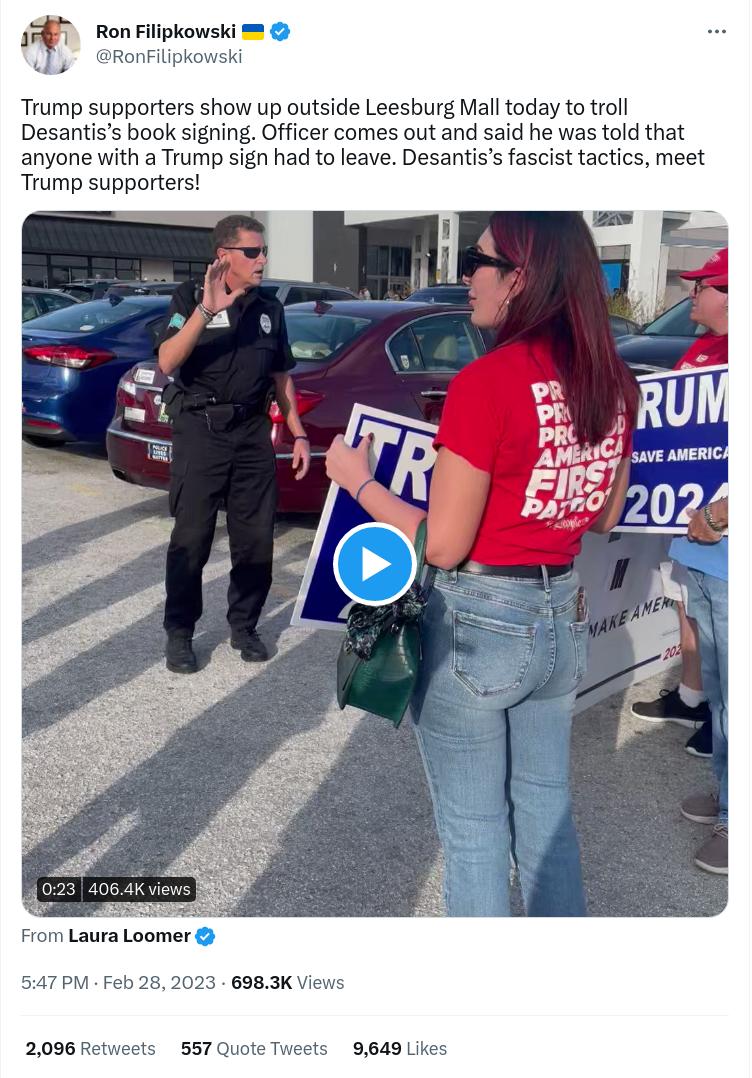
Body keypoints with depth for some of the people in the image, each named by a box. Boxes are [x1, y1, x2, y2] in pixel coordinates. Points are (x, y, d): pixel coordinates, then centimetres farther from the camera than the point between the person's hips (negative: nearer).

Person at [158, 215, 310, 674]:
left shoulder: (270, 309, 11)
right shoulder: (192, 297, -3)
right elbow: (167, 362, -18)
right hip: (201, 429, -4)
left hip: (253, 431, 4)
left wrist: (299, 435, 11)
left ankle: (244, 626, 21)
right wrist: (206, 310, -29)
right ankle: (179, 632, 12)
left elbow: (282, 377, 17)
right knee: (192, 537, -2)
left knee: (256, 537, 6)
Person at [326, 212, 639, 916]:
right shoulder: (614, 381, 0)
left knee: (472, 825, 13)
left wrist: (359, 482, -4)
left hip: (476, 622, -7)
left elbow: (442, 544, -17)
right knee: (544, 805, 24)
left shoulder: (487, 382, -21)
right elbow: (603, 517, 11)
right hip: (560, 617, 7)